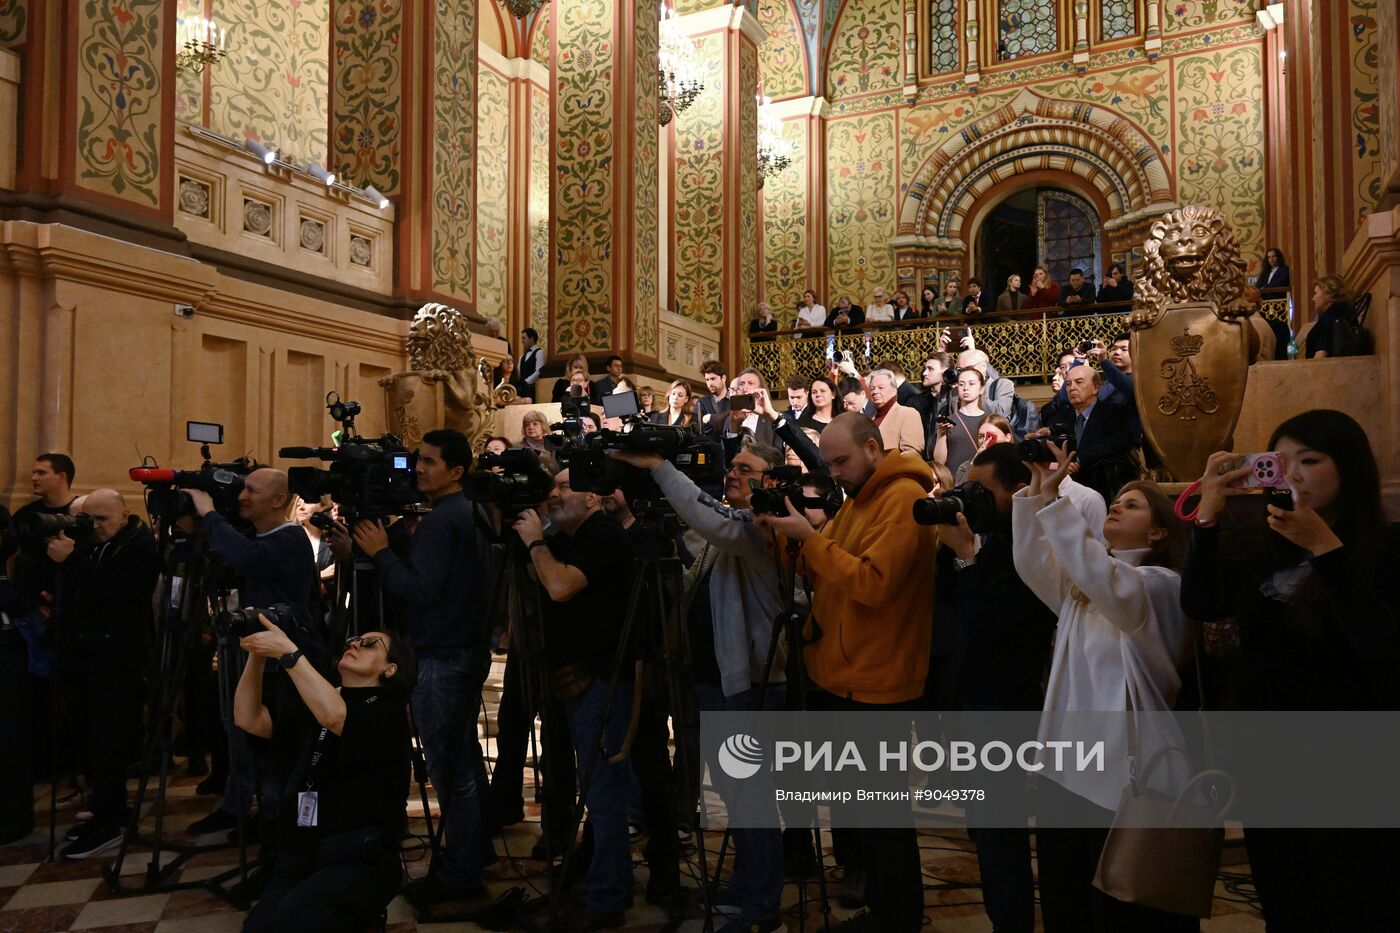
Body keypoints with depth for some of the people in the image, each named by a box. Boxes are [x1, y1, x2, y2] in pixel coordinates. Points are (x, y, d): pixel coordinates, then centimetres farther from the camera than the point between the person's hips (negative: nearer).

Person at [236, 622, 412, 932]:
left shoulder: (389, 712, -3)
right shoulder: (314, 707, 17)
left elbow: (335, 717, -23)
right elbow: (248, 719, 7)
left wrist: (288, 652, -22)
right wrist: (257, 655, -5)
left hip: (362, 861, -5)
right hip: (300, 854, 5)